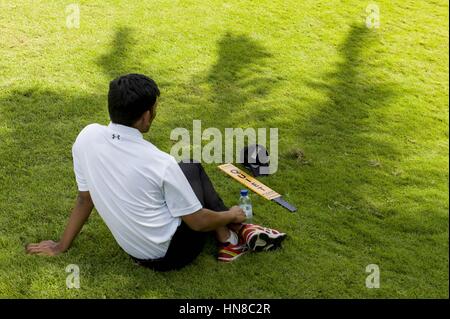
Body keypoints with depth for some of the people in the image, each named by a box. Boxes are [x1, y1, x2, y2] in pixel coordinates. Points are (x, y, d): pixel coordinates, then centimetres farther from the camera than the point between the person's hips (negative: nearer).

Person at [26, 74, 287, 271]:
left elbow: (85, 198, -2)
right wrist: (232, 215, 5)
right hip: (170, 253, -5)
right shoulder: (159, 163, -27)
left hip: (133, 247, 6)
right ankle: (232, 235, 17)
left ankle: (229, 236, 23)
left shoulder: (87, 137, -14)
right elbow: (197, 222, -15)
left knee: (188, 170, 20)